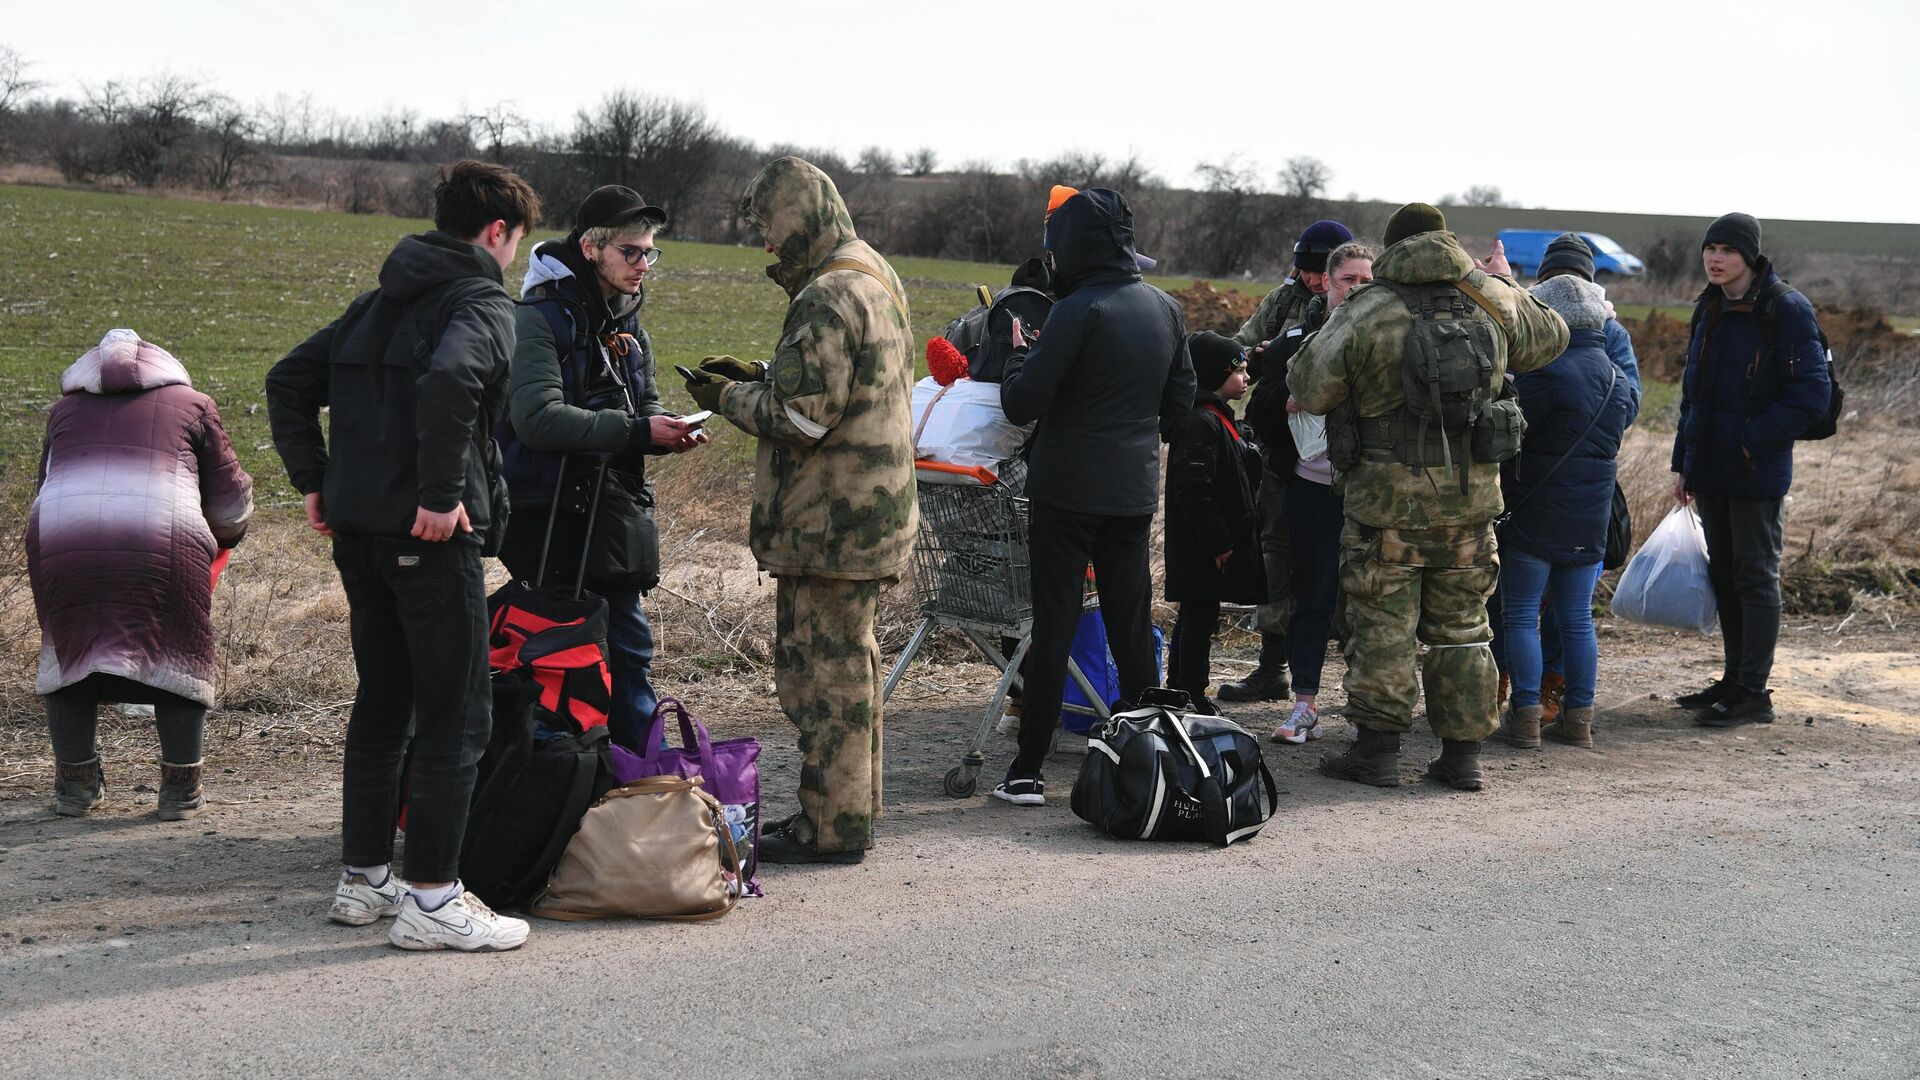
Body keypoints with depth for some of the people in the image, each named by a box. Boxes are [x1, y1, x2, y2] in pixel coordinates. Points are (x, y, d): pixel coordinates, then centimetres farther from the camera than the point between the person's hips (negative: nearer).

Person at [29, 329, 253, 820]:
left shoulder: (65, 408, 29)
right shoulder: (191, 403, 23)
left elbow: (44, 489, 31)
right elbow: (230, 500, 23)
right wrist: (227, 537, 44)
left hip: (61, 539, 2)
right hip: (165, 539, -2)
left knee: (67, 653, 21)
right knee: (180, 658, 13)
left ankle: (75, 783, 26)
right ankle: (180, 788, 16)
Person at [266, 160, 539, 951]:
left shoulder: (382, 298, 17)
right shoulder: (483, 304, -8)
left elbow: (290, 380, 18)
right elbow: (448, 382, -29)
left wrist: (313, 479, 17)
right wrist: (442, 495, -22)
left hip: (358, 529, 8)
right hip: (432, 536, -8)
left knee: (381, 702, 18)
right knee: (456, 715, -1)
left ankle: (363, 879, 25)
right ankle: (431, 899, 2)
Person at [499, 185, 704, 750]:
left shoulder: (628, 326, 14)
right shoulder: (540, 317, -12)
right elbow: (539, 418, -23)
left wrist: (669, 430, -1)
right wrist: (638, 431, -24)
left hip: (613, 512, 8)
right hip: (552, 516, -8)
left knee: (630, 647, 11)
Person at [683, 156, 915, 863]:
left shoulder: (827, 298, -19)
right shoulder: (876, 279, 14)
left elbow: (802, 416, -22)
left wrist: (729, 398, -7)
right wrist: (760, 377, 12)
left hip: (829, 524, -11)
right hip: (871, 510, 11)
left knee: (822, 669, -3)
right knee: (849, 660, 18)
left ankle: (830, 826, 3)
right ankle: (854, 807, 28)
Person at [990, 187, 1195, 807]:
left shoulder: (1079, 312, -17)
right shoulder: (1166, 309, 6)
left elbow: (1021, 405, -16)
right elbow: (1181, 398, 14)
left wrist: (1020, 355, 3)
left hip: (1067, 489, -6)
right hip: (1136, 489, 6)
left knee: (1053, 626, -1)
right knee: (1132, 624, 13)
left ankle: (1027, 773, 3)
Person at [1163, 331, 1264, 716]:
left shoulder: (1217, 418, 16)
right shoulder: (1200, 423, -19)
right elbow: (1192, 490, -25)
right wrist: (1218, 540, -23)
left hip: (1212, 545, 11)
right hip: (1202, 551, -11)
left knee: (1194, 618, 17)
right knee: (1200, 617, -5)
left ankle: (1180, 692, 26)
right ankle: (1193, 697, 1)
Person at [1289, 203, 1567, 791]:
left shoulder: (1365, 311, -8)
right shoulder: (1493, 301, 4)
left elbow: (1307, 388, -5)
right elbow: (1550, 335, 23)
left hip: (1389, 493, -3)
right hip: (1472, 492, 4)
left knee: (1383, 622, 4)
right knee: (1462, 623, 12)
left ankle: (1376, 748, 6)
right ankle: (1463, 754, 15)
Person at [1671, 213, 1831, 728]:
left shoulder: (1785, 309, -12)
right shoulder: (1709, 309, 12)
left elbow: (1811, 394, -15)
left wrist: (1752, 442, -19)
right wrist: (1683, 462, 16)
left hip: (1756, 472, -8)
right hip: (1710, 469, 8)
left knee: (1755, 576, -2)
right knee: (1724, 573, 14)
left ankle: (1753, 693, 3)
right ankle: (1735, 679, 25)